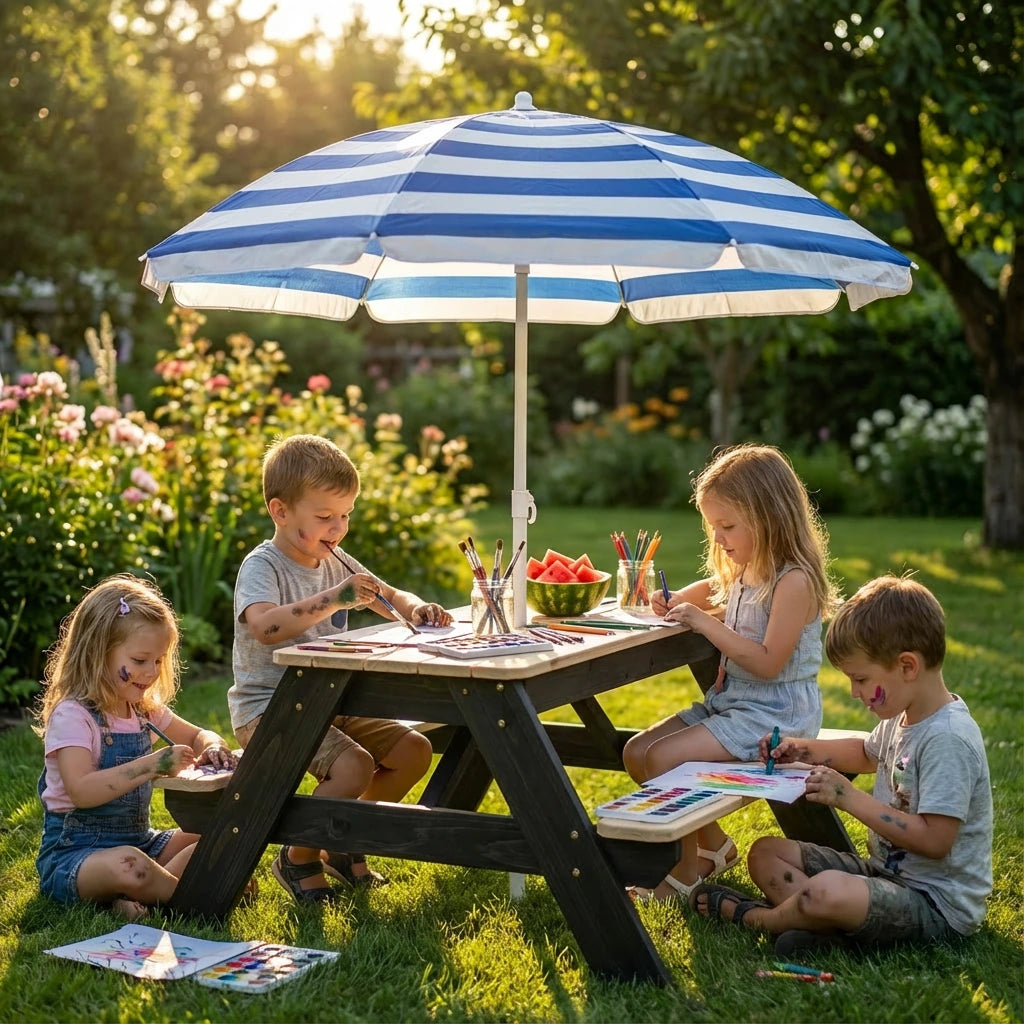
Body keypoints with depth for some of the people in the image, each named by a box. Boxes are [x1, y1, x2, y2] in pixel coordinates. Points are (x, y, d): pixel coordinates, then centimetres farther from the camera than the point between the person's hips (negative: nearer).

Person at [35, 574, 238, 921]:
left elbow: (198, 735, 23)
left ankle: (138, 894, -21)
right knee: (127, 865, -40)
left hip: (138, 840, 8)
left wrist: (211, 747, -3)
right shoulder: (71, 715, -15)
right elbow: (81, 791, -28)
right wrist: (152, 765, -36)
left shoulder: (145, 710, 9)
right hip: (72, 852, -8)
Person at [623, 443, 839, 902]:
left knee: (664, 758, -22)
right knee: (636, 752, 2)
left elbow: (767, 663, -23)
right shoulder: (745, 573, 9)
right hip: (729, 701, 10)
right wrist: (676, 603, 11)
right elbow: (712, 590, 33)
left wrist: (707, 624, -24)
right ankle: (713, 845, 16)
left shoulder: (794, 582, -18)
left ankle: (688, 872, -2)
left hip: (775, 714, -10)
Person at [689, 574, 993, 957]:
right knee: (766, 853, 9)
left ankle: (753, 917, -4)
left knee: (826, 893, -37)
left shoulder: (948, 739, -24)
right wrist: (803, 750, 17)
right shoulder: (903, 717, 8)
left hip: (937, 902, -11)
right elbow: (868, 753, 32)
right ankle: (839, 928, -17)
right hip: (886, 871, 11)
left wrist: (850, 798, -24)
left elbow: (934, 840, -28)